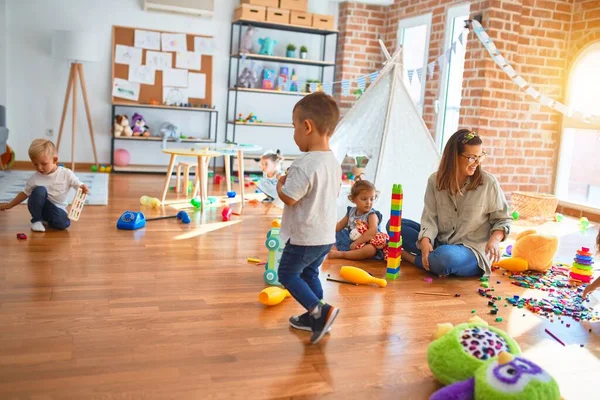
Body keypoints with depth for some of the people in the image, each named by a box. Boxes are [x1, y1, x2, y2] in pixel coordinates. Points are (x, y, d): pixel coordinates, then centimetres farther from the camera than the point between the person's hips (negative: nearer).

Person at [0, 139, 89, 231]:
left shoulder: (66, 174, -10)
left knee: (63, 223, -34)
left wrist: (83, 188, -30)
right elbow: (25, 193, 9)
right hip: (39, 207, 1)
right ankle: (36, 220, -12)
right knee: (40, 190, -31)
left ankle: (46, 219, 3)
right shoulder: (34, 178, -5)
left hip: (57, 209, -1)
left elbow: (78, 186, -6)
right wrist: (10, 205, 8)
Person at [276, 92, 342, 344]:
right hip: (327, 235, 9)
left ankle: (320, 311, -4)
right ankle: (314, 316, 30)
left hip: (305, 236, -8)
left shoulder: (304, 165, -24)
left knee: (288, 274, 7)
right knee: (309, 273, 22)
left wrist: (280, 184, -2)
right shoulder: (334, 162, 4)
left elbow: (288, 198, -24)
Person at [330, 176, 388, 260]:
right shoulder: (351, 211, 6)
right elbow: (340, 225, 18)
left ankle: (341, 254, -38)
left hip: (364, 245, -6)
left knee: (371, 249, -38)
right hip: (348, 242, 6)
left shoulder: (372, 215, -11)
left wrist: (356, 243, -31)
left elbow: (373, 232, -27)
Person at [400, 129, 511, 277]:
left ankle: (409, 257, -10)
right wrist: (425, 241, -26)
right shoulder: (435, 180, -2)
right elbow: (430, 218, -6)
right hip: (440, 243, 4)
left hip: (472, 251, -3)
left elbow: (502, 220, -1)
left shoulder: (489, 183, -9)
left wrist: (494, 240, -22)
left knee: (445, 256, -38)